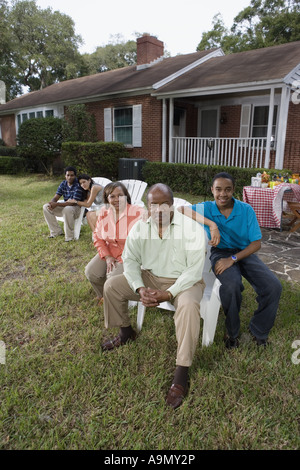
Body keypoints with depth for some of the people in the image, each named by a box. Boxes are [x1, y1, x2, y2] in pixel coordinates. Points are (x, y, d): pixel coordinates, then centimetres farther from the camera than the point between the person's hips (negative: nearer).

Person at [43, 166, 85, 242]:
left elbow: (74, 202, -28)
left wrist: (56, 204, -33)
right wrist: (51, 203, -26)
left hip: (77, 207, -8)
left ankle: (69, 236, -24)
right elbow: (56, 198, 0)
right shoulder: (63, 184, 1)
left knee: (67, 209, -41)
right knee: (45, 207, -4)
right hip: (65, 206, 8)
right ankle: (56, 232, 2)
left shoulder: (78, 185, -21)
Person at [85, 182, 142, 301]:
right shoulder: (104, 213, 0)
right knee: (91, 272, -10)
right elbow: (98, 237, 7)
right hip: (110, 252, 6)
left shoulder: (137, 213, -18)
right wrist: (107, 256, -5)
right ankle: (103, 296, 21)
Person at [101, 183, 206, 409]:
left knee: (188, 306, -36)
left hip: (183, 281, -4)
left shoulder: (192, 228, -18)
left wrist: (168, 294, -27)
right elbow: (130, 260, -2)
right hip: (150, 277, 5)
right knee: (112, 285, -7)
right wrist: (140, 289, -18)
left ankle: (182, 373, -23)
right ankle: (127, 332, 18)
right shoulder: (140, 227, -4)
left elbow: (195, 270, -20)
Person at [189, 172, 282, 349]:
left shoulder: (246, 210, -6)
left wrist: (233, 259, -21)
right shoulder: (205, 208, -6)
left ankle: (259, 330, 7)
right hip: (220, 253, -2)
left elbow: (256, 243, -6)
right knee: (230, 286, -35)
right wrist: (209, 222, -34)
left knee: (273, 286, -21)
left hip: (244, 253, 2)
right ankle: (232, 332, -5)